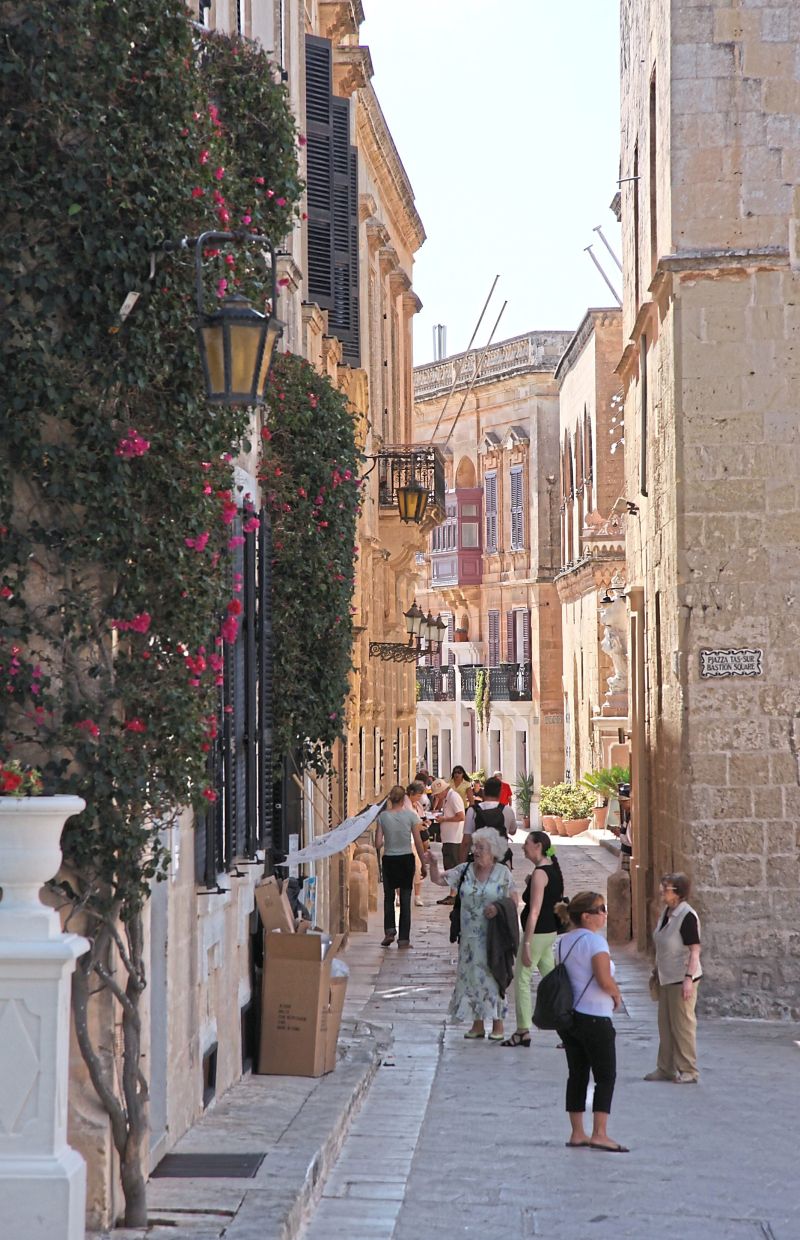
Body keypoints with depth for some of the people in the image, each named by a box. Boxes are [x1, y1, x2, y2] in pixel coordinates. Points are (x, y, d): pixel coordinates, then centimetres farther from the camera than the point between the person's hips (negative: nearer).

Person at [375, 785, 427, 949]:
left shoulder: (382, 816, -6)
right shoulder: (410, 815, -7)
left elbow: (378, 844, -8)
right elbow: (418, 843, -5)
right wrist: (423, 864, 5)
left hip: (389, 860, 0)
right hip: (406, 860, 0)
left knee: (389, 897, 18)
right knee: (405, 898, 7)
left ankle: (389, 930, 2)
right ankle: (404, 938, 6)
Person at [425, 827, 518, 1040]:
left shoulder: (502, 873, -4)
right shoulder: (464, 870, 4)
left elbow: (513, 900, -1)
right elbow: (438, 879, 2)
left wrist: (498, 907, -19)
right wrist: (433, 865, -16)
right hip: (470, 936, 4)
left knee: (492, 975, 0)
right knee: (471, 975, 7)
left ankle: (498, 1024, 11)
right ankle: (477, 1024, 17)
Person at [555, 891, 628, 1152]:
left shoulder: (562, 941, 10)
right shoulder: (594, 940, -16)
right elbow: (604, 980, -24)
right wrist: (617, 995, -4)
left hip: (567, 1016, 8)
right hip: (594, 1018, -8)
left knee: (577, 1074, 12)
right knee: (605, 1076, -1)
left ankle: (577, 1133, 14)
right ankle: (599, 1133, -6)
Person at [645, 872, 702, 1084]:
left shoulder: (687, 916, -18)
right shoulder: (666, 913, 9)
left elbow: (695, 950, -20)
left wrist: (689, 978, -24)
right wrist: (657, 971, 20)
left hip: (682, 979, -9)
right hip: (666, 978, 9)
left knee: (683, 1024, -2)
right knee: (665, 1024, 15)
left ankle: (688, 1071, 7)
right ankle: (666, 1068, 24)